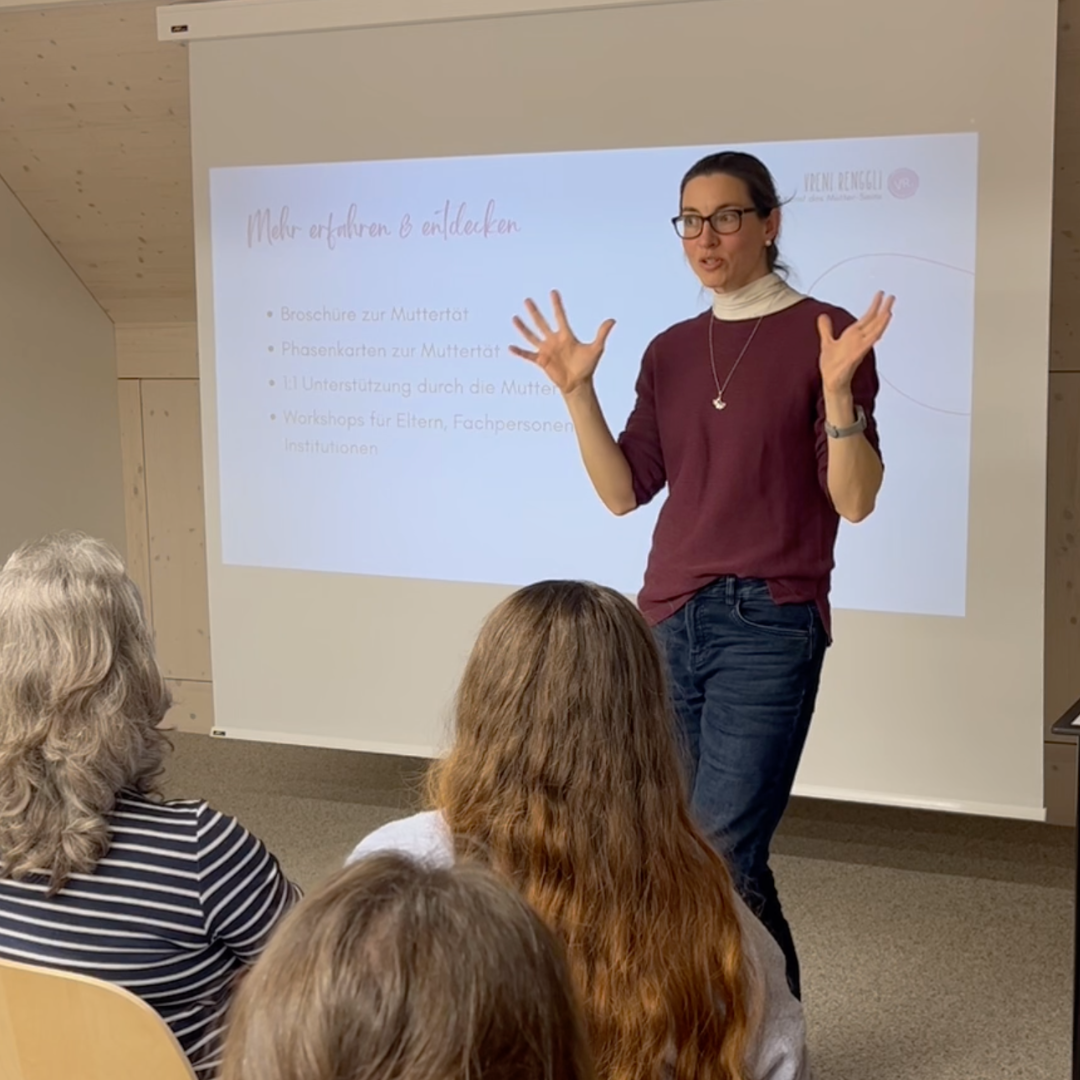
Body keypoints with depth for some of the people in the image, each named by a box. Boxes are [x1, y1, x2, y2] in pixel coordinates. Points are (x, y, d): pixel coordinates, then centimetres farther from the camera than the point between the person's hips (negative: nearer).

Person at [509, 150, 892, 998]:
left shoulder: (825, 333, -4)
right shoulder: (671, 352, 11)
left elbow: (854, 500, -10)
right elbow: (624, 491, 6)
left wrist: (837, 388, -24)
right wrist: (576, 389, -3)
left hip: (770, 625, -5)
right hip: (670, 620, 6)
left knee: (723, 857, -9)